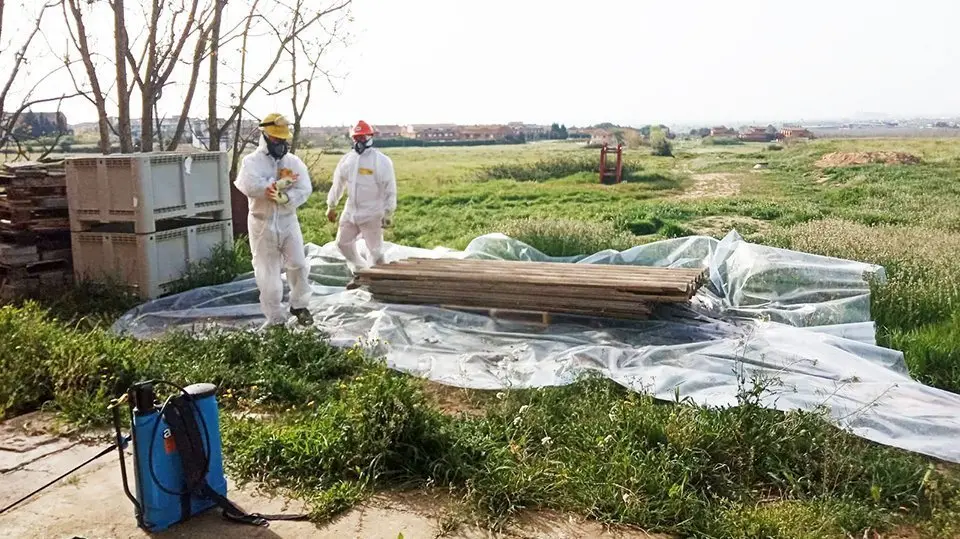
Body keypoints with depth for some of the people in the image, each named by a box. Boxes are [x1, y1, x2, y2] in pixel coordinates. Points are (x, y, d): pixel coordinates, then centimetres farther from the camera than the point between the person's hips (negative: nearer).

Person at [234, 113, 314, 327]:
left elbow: (304, 189, -9)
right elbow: (250, 186, -25)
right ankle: (276, 319, 17)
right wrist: (281, 183, -20)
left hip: (288, 221, 2)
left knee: (298, 265, 2)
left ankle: (299, 305, 26)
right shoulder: (251, 161, -6)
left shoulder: (293, 161, 3)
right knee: (268, 274, 5)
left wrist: (285, 197, -26)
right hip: (263, 224, -2)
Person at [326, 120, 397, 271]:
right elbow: (338, 184, 14)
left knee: (375, 250, 2)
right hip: (350, 211, 6)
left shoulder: (381, 161, -13)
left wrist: (388, 214, -14)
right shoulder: (347, 158, 5)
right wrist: (331, 206, 16)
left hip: (372, 214, -6)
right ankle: (360, 270, 35)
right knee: (343, 243, 14)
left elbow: (390, 189, -12)